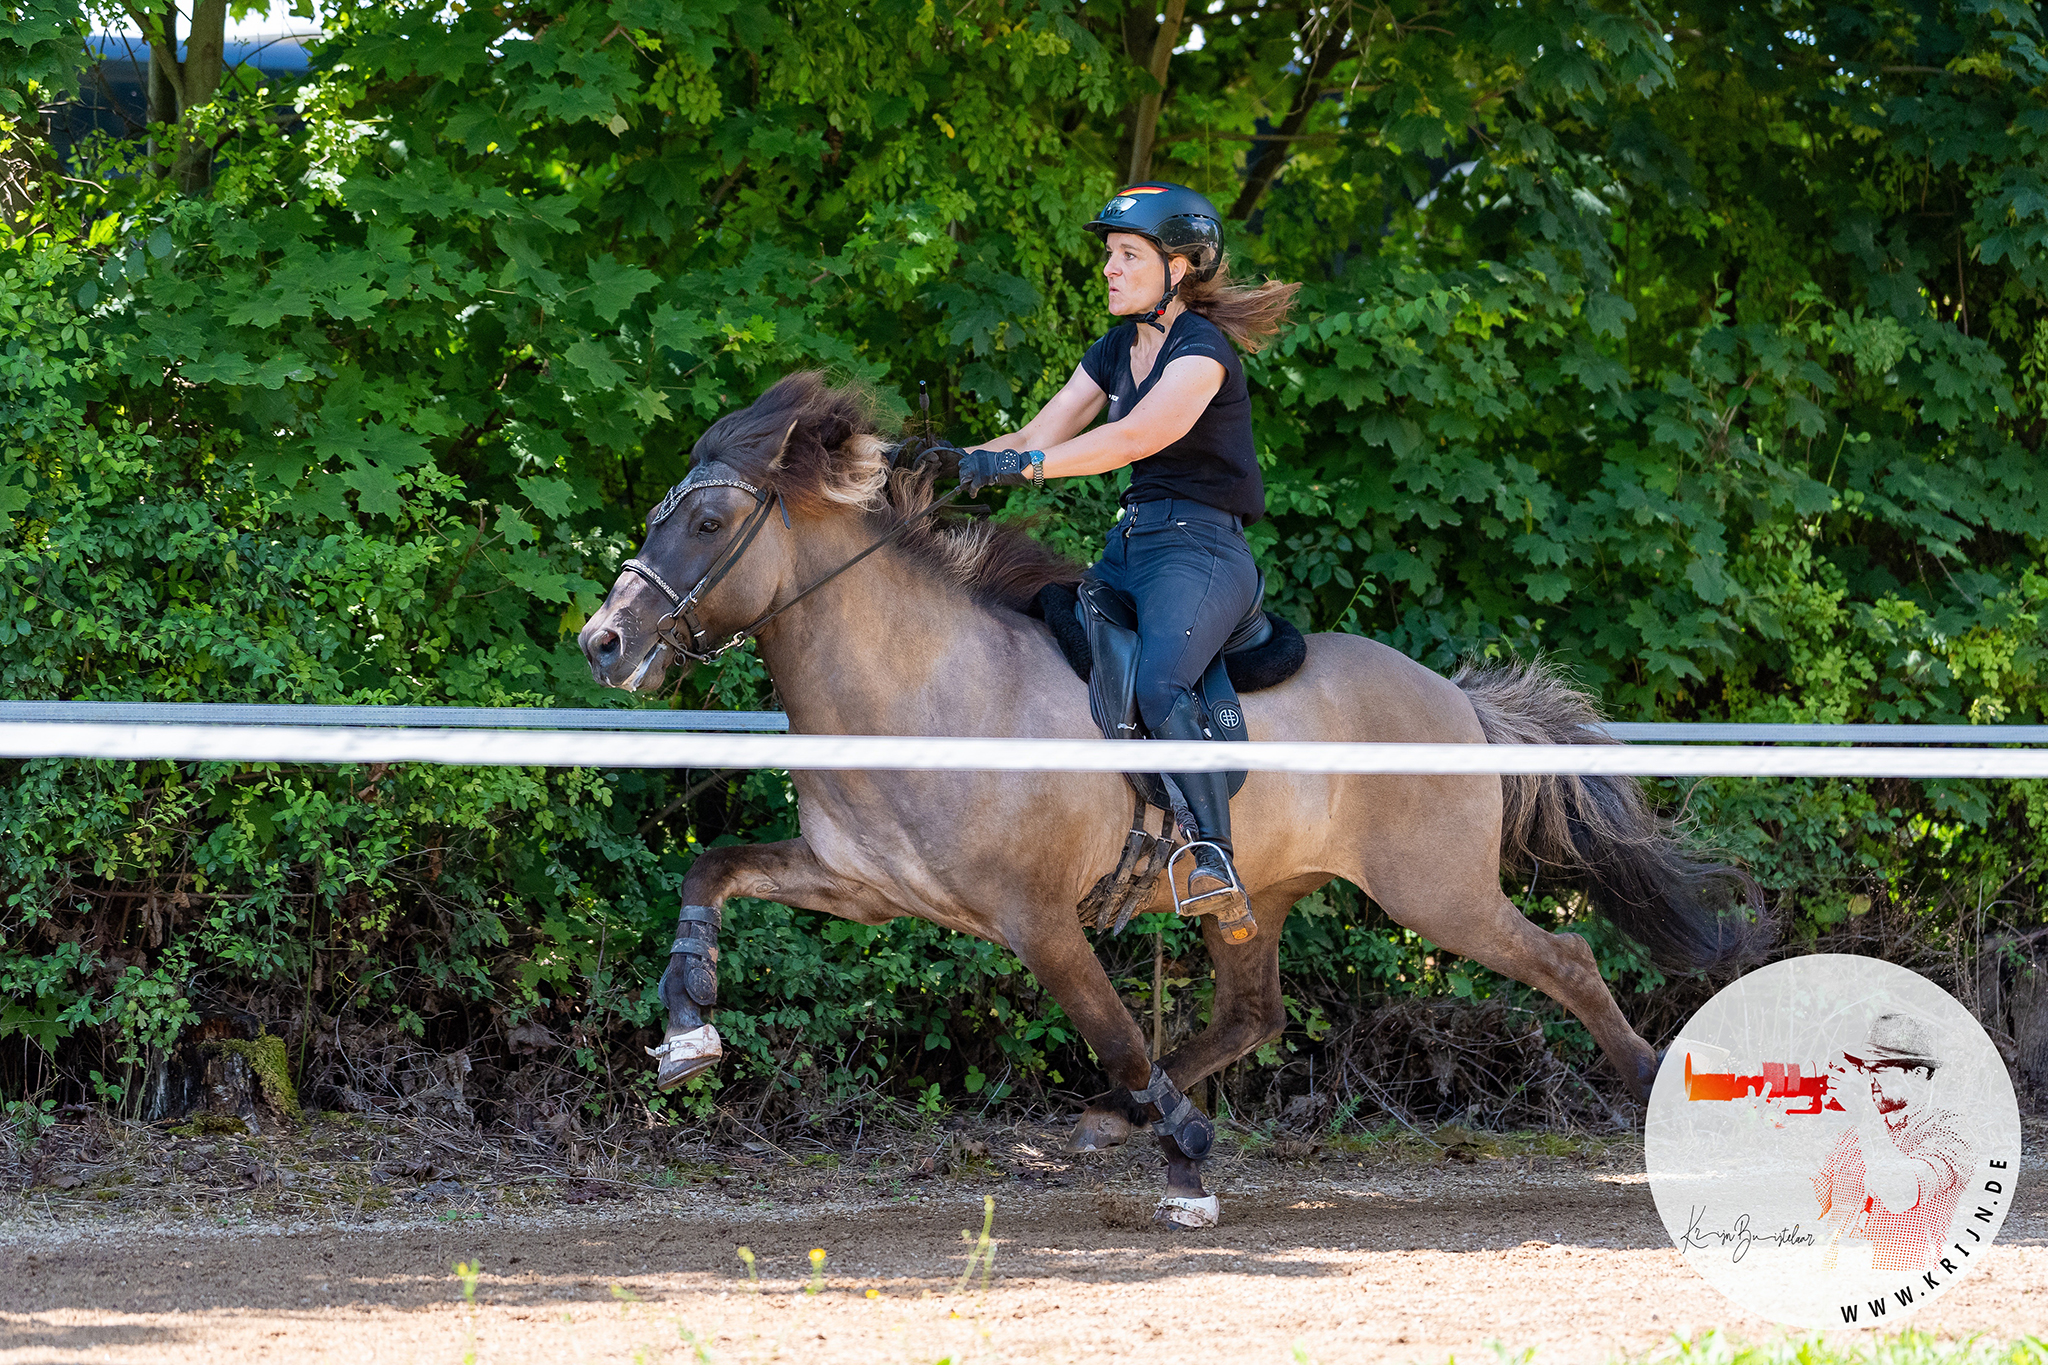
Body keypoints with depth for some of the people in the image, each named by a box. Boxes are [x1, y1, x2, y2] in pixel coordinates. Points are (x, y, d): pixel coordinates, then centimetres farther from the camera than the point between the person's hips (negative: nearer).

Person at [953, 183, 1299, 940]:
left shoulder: (1202, 351, -10)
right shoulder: (1116, 352, 17)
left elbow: (1138, 436, -26)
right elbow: (1035, 437, 15)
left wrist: (1022, 466, -32)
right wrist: (954, 461, -2)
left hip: (1200, 549, -10)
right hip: (1131, 544, 10)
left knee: (1158, 684, -33)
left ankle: (1214, 864, -39)